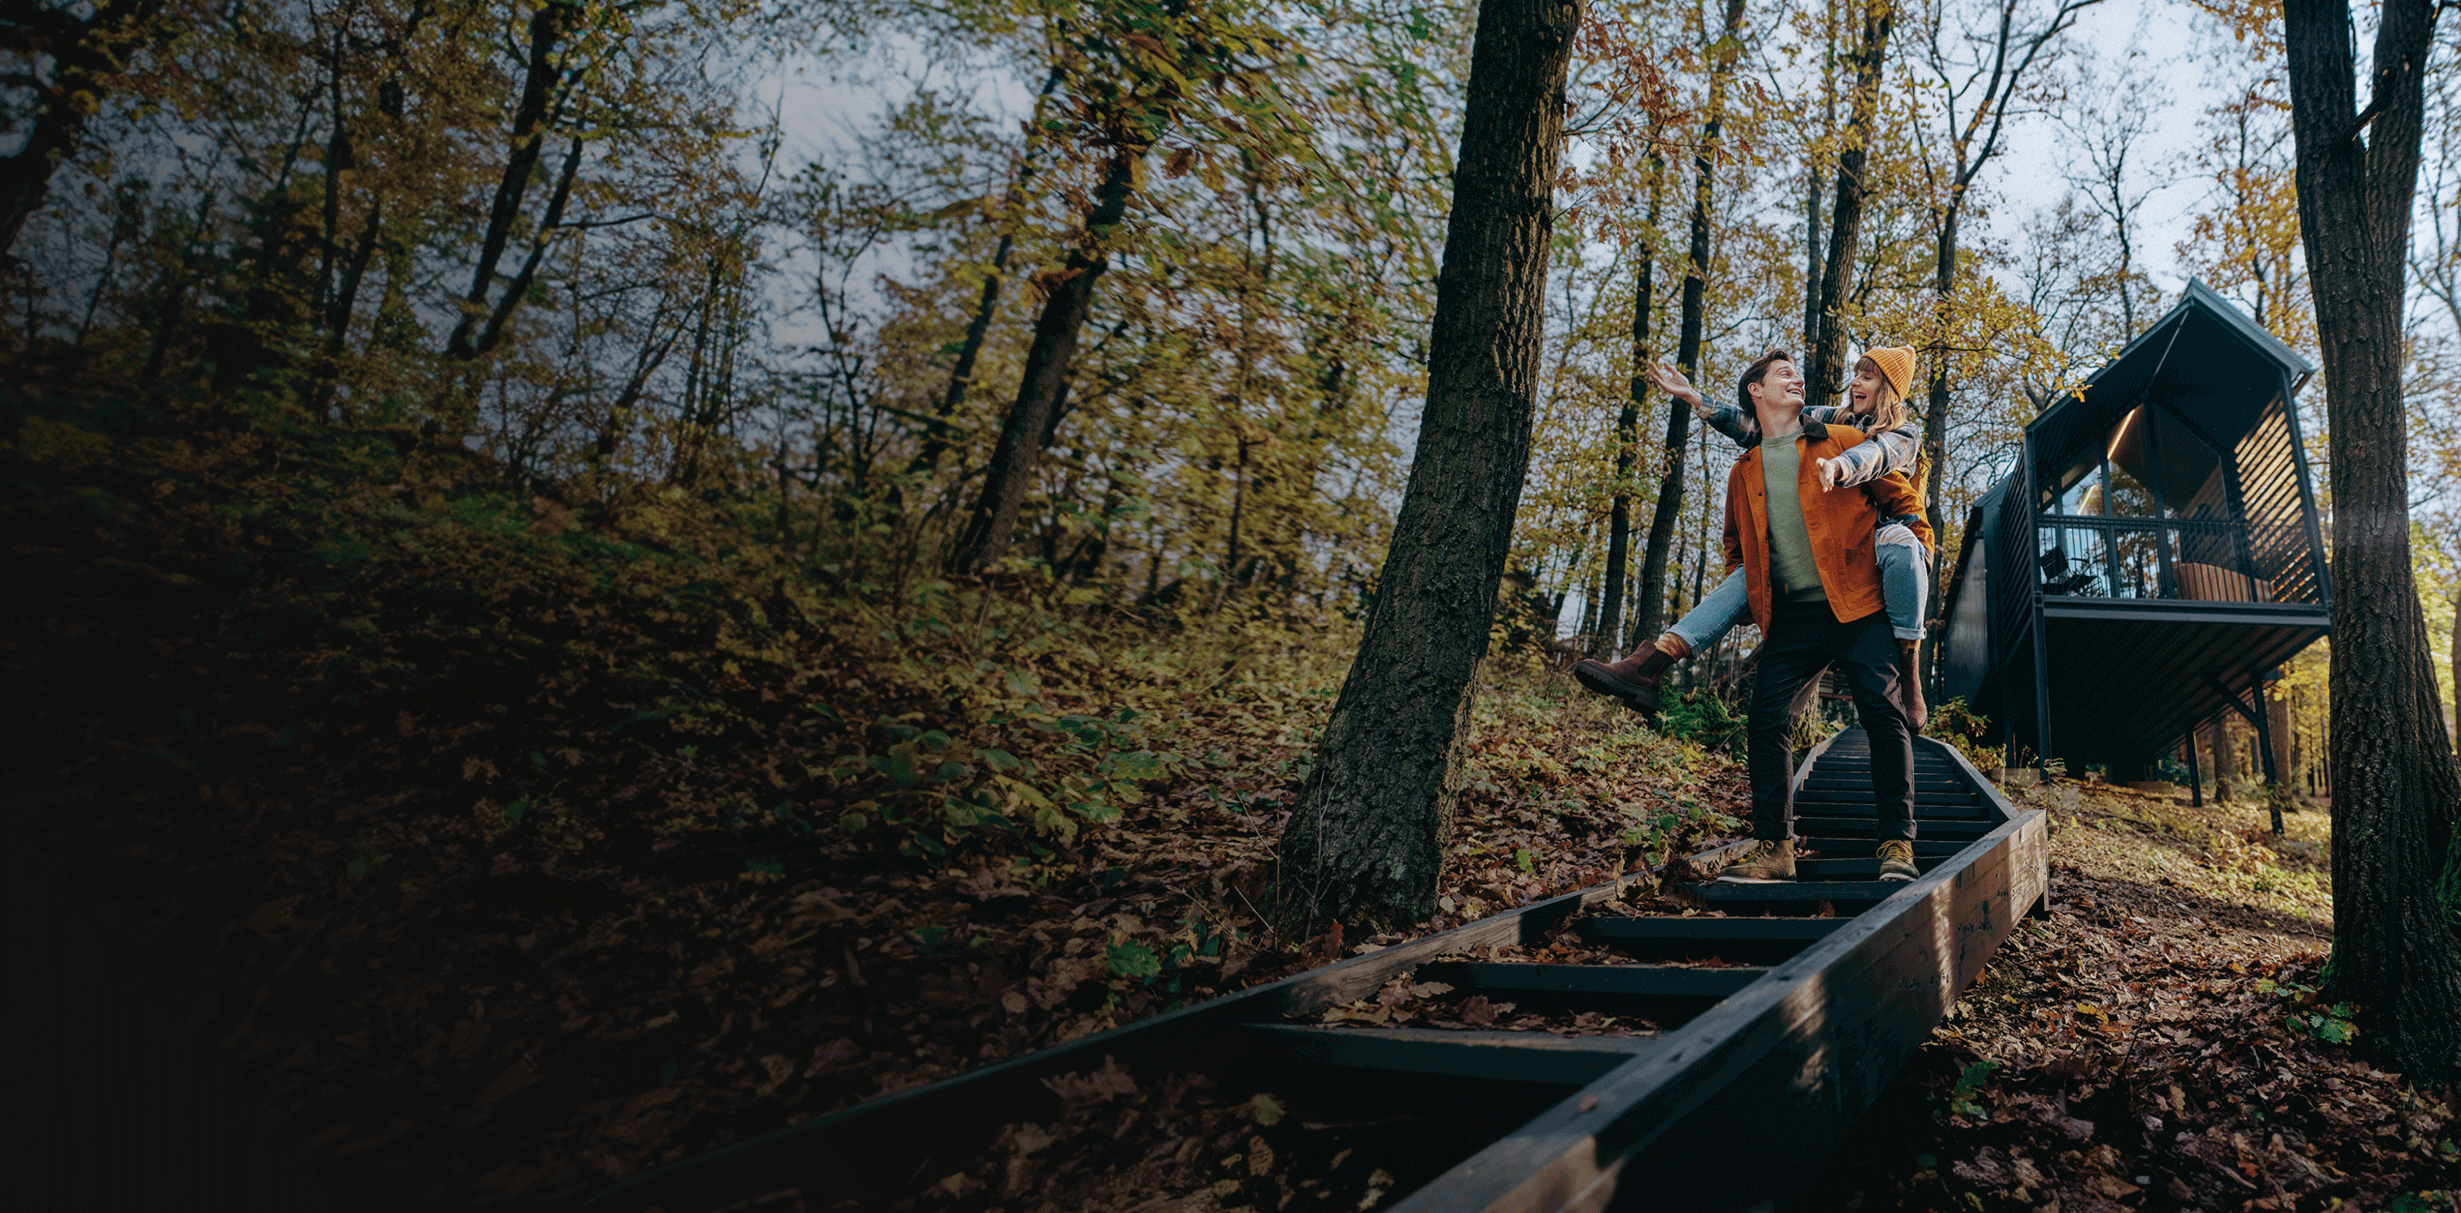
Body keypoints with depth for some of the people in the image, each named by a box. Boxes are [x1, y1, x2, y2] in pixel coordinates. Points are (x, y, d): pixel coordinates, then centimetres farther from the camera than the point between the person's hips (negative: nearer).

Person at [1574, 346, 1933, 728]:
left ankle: (1910, 682, -37)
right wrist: (1695, 399, 0)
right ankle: (1646, 669, -33)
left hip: (1873, 543, -5)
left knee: (1899, 541, -41)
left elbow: (1875, 453, -27)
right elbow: (1760, 426, 9)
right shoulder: (1830, 419, 14)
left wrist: (1837, 467, -52)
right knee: (1750, 577, -18)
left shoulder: (1904, 436, -3)